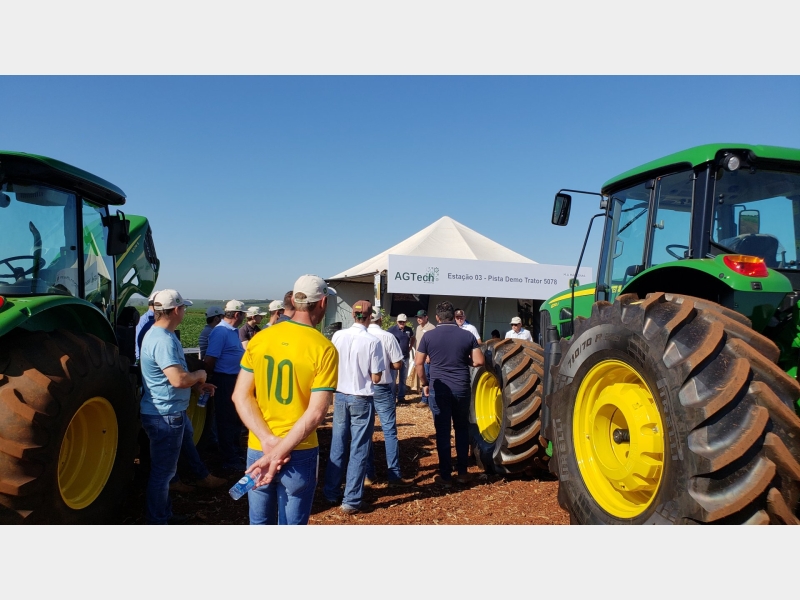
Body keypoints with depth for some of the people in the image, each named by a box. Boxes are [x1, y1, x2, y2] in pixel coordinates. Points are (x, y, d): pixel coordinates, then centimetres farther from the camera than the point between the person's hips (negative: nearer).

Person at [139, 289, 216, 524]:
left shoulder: (161, 335, 10)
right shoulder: (163, 340, -24)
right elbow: (179, 380, -33)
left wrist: (197, 384, 7)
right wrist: (200, 375, -13)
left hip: (167, 413, 11)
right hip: (165, 415, -11)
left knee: (164, 469, 22)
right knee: (162, 471, 2)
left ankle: (164, 515, 37)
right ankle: (157, 523, 15)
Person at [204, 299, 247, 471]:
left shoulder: (233, 331, 10)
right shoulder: (220, 332, -20)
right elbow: (209, 360, -22)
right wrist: (214, 377, -8)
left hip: (235, 379, 10)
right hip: (225, 381, -10)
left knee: (236, 418, 20)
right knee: (227, 420, 2)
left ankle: (236, 453, 36)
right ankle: (230, 461, 12)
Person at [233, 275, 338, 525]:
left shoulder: (259, 339, -2)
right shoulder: (324, 349, -14)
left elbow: (240, 396, -3)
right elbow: (316, 412, -19)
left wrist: (268, 441, -10)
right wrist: (280, 453, -16)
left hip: (257, 449, 4)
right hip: (299, 453, -4)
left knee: (259, 522, 20)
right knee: (291, 523, 13)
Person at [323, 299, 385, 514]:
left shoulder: (338, 336, -4)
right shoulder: (372, 341, -15)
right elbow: (376, 378, -11)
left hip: (340, 396, 4)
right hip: (361, 399, -4)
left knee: (337, 446, 16)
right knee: (358, 450, 6)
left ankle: (331, 493, 26)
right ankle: (351, 500, 11)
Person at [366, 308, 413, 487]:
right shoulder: (388, 337, -10)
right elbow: (397, 364, -8)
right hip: (381, 388, -2)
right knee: (389, 430, 4)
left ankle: (367, 475, 15)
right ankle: (395, 475, 5)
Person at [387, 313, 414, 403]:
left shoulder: (409, 330, 5)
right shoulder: (392, 329, -9)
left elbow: (412, 338, 23)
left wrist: (410, 348, 12)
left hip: (405, 358, 5)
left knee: (403, 378, 13)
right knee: (393, 379, -2)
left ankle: (401, 397, 24)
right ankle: (392, 398, 4)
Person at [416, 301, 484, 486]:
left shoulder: (429, 336, -2)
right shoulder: (467, 335, 0)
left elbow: (419, 363, -1)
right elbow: (479, 361, -3)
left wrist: (425, 383, 11)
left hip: (439, 389, -1)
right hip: (461, 388, 1)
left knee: (442, 432, 5)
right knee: (462, 430, 16)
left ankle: (446, 476, 10)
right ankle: (462, 472, 20)